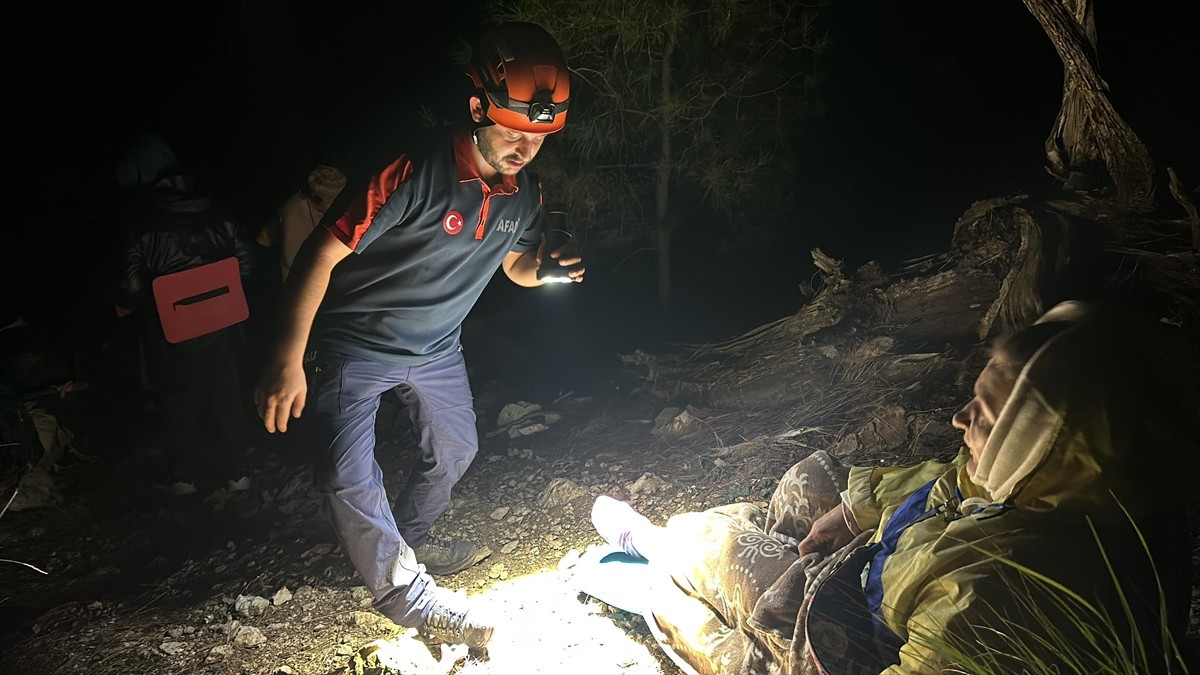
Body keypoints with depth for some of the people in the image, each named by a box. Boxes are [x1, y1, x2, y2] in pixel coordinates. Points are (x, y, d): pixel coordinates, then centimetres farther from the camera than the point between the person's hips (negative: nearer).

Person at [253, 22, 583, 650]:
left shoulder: (525, 189, -9)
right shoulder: (416, 170, -32)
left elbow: (515, 262, 9)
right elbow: (324, 251, -28)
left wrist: (541, 268, -18)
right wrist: (288, 360, -29)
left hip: (436, 346, 7)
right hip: (355, 343, -7)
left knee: (455, 448, 21)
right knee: (349, 474, -16)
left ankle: (409, 538, 47)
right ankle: (406, 592, 5)